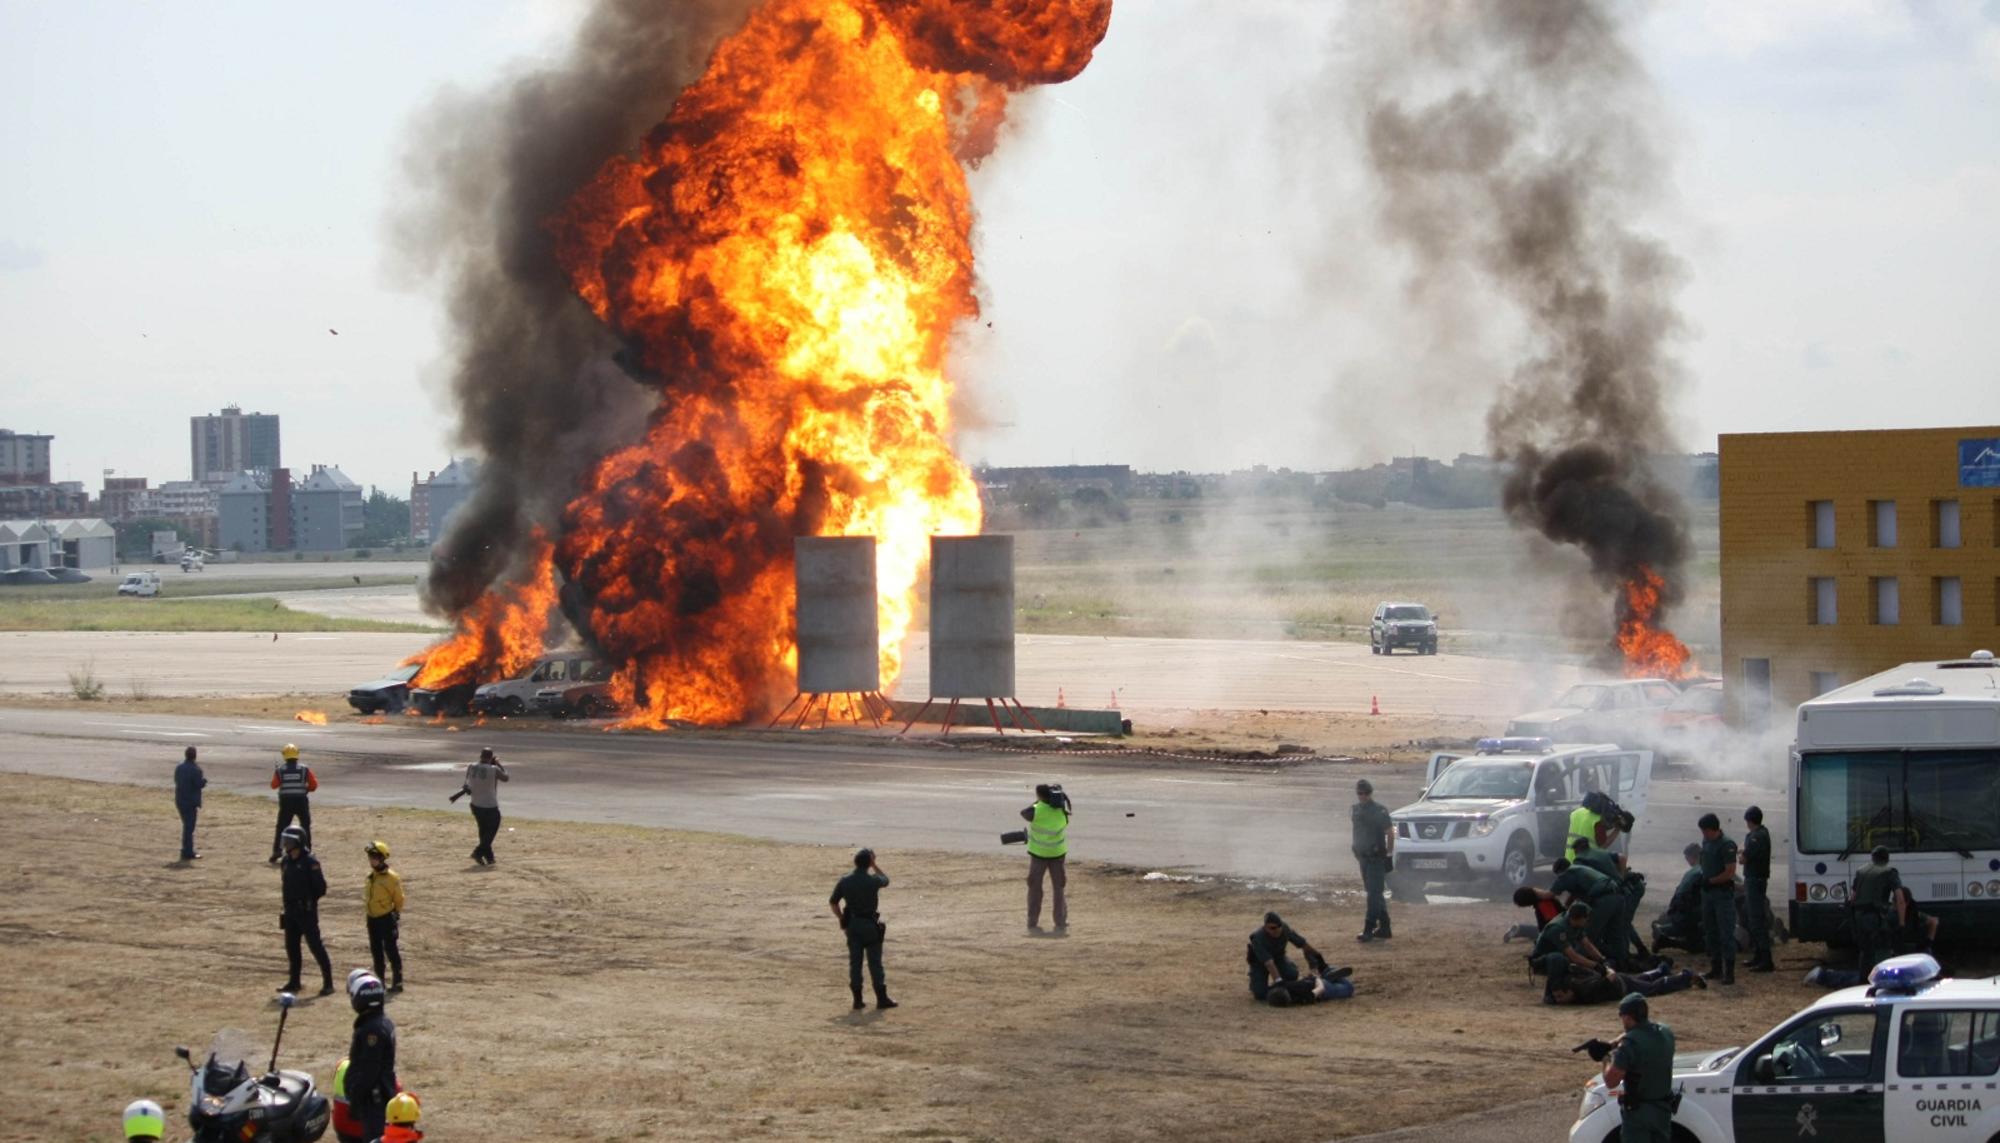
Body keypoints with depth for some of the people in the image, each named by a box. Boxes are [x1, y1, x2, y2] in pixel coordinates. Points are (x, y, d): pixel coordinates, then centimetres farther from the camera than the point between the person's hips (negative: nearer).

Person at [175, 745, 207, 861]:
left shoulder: (179, 768, 5)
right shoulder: (195, 770, -17)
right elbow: (199, 784, -18)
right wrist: (205, 780, 4)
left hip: (180, 801, 7)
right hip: (191, 802, -7)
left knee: (187, 825, 18)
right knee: (189, 827, -2)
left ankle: (187, 851, 24)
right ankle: (187, 853, -2)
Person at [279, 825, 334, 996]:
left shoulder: (310, 862, -14)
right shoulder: (286, 862, 9)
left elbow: (321, 887, -12)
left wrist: (308, 900, -6)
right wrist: (289, 902, 11)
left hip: (307, 911, -8)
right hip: (290, 911, 8)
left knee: (315, 945, -7)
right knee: (291, 945, 12)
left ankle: (328, 982, -3)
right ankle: (294, 982, 23)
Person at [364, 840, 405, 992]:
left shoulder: (391, 877, -13)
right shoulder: (370, 876, 9)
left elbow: (398, 899, -6)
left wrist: (395, 914, 0)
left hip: (387, 918, -8)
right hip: (372, 918, 8)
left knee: (391, 950, -6)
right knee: (376, 951, 13)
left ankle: (398, 982, -2)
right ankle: (379, 980, 22)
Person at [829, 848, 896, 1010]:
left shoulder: (844, 881, -3)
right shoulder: (873, 881, -12)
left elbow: (832, 902, 5)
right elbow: (886, 880, 12)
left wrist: (842, 919, 14)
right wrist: (875, 865, 18)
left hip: (852, 925, 3)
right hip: (870, 924, -3)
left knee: (855, 962, 7)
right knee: (875, 962, 2)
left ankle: (857, 1000, 6)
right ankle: (882, 998, 4)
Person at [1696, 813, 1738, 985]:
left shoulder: (1727, 846, -14)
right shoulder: (1706, 843, 10)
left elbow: (1730, 873, -17)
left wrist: (1710, 881, -12)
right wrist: (1703, 880, 9)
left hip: (1723, 894, -8)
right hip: (1707, 893, 8)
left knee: (1726, 933, -8)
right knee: (1710, 932, 13)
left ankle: (1729, 971, -9)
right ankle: (1715, 966, 23)